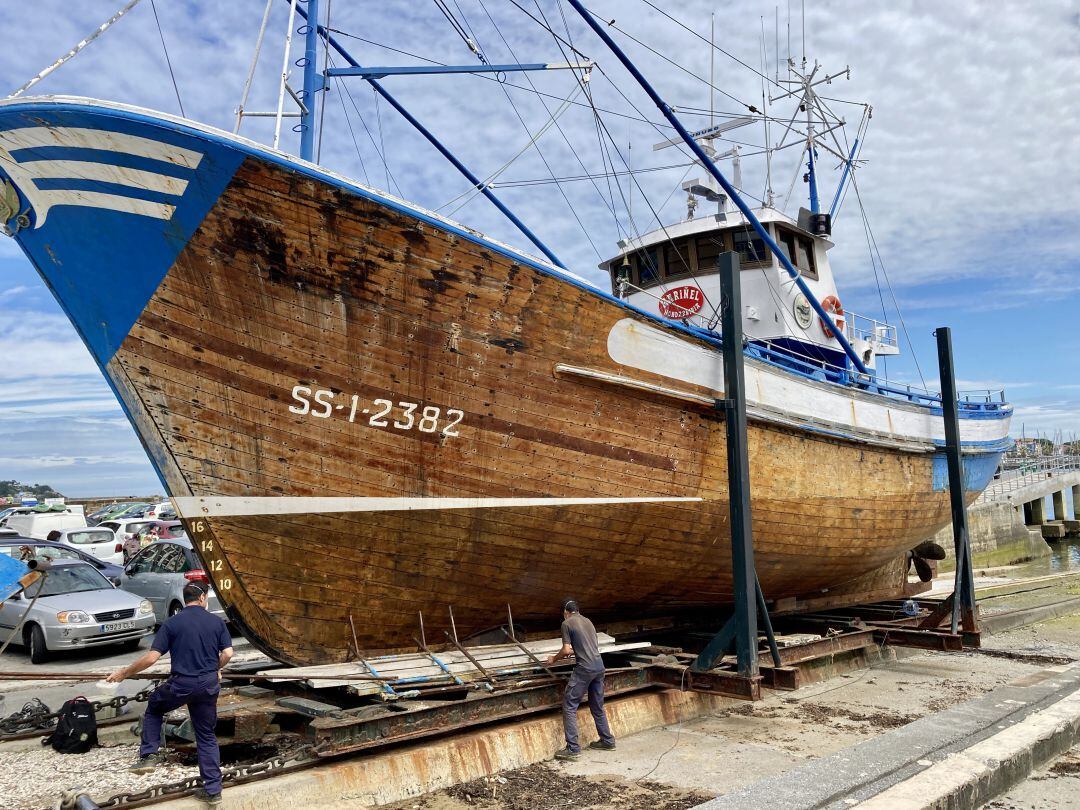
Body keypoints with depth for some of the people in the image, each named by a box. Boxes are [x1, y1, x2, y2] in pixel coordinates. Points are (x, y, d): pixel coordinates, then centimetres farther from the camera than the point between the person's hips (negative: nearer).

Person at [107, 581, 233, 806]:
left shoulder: (172, 623, -5)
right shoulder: (216, 622, 0)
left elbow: (151, 657, -9)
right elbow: (228, 653, -3)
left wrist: (124, 673, 4)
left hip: (181, 684, -2)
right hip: (209, 685, 2)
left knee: (154, 707, 31)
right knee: (207, 737, 13)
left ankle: (148, 755, 20)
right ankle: (213, 790, 13)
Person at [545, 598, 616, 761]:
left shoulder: (567, 623, -2)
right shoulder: (587, 621, 18)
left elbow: (566, 650, -7)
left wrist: (554, 659, 10)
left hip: (584, 668, -7)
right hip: (599, 666, 7)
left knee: (569, 706, -1)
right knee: (597, 706, 20)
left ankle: (573, 749, -5)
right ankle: (607, 741, 27)